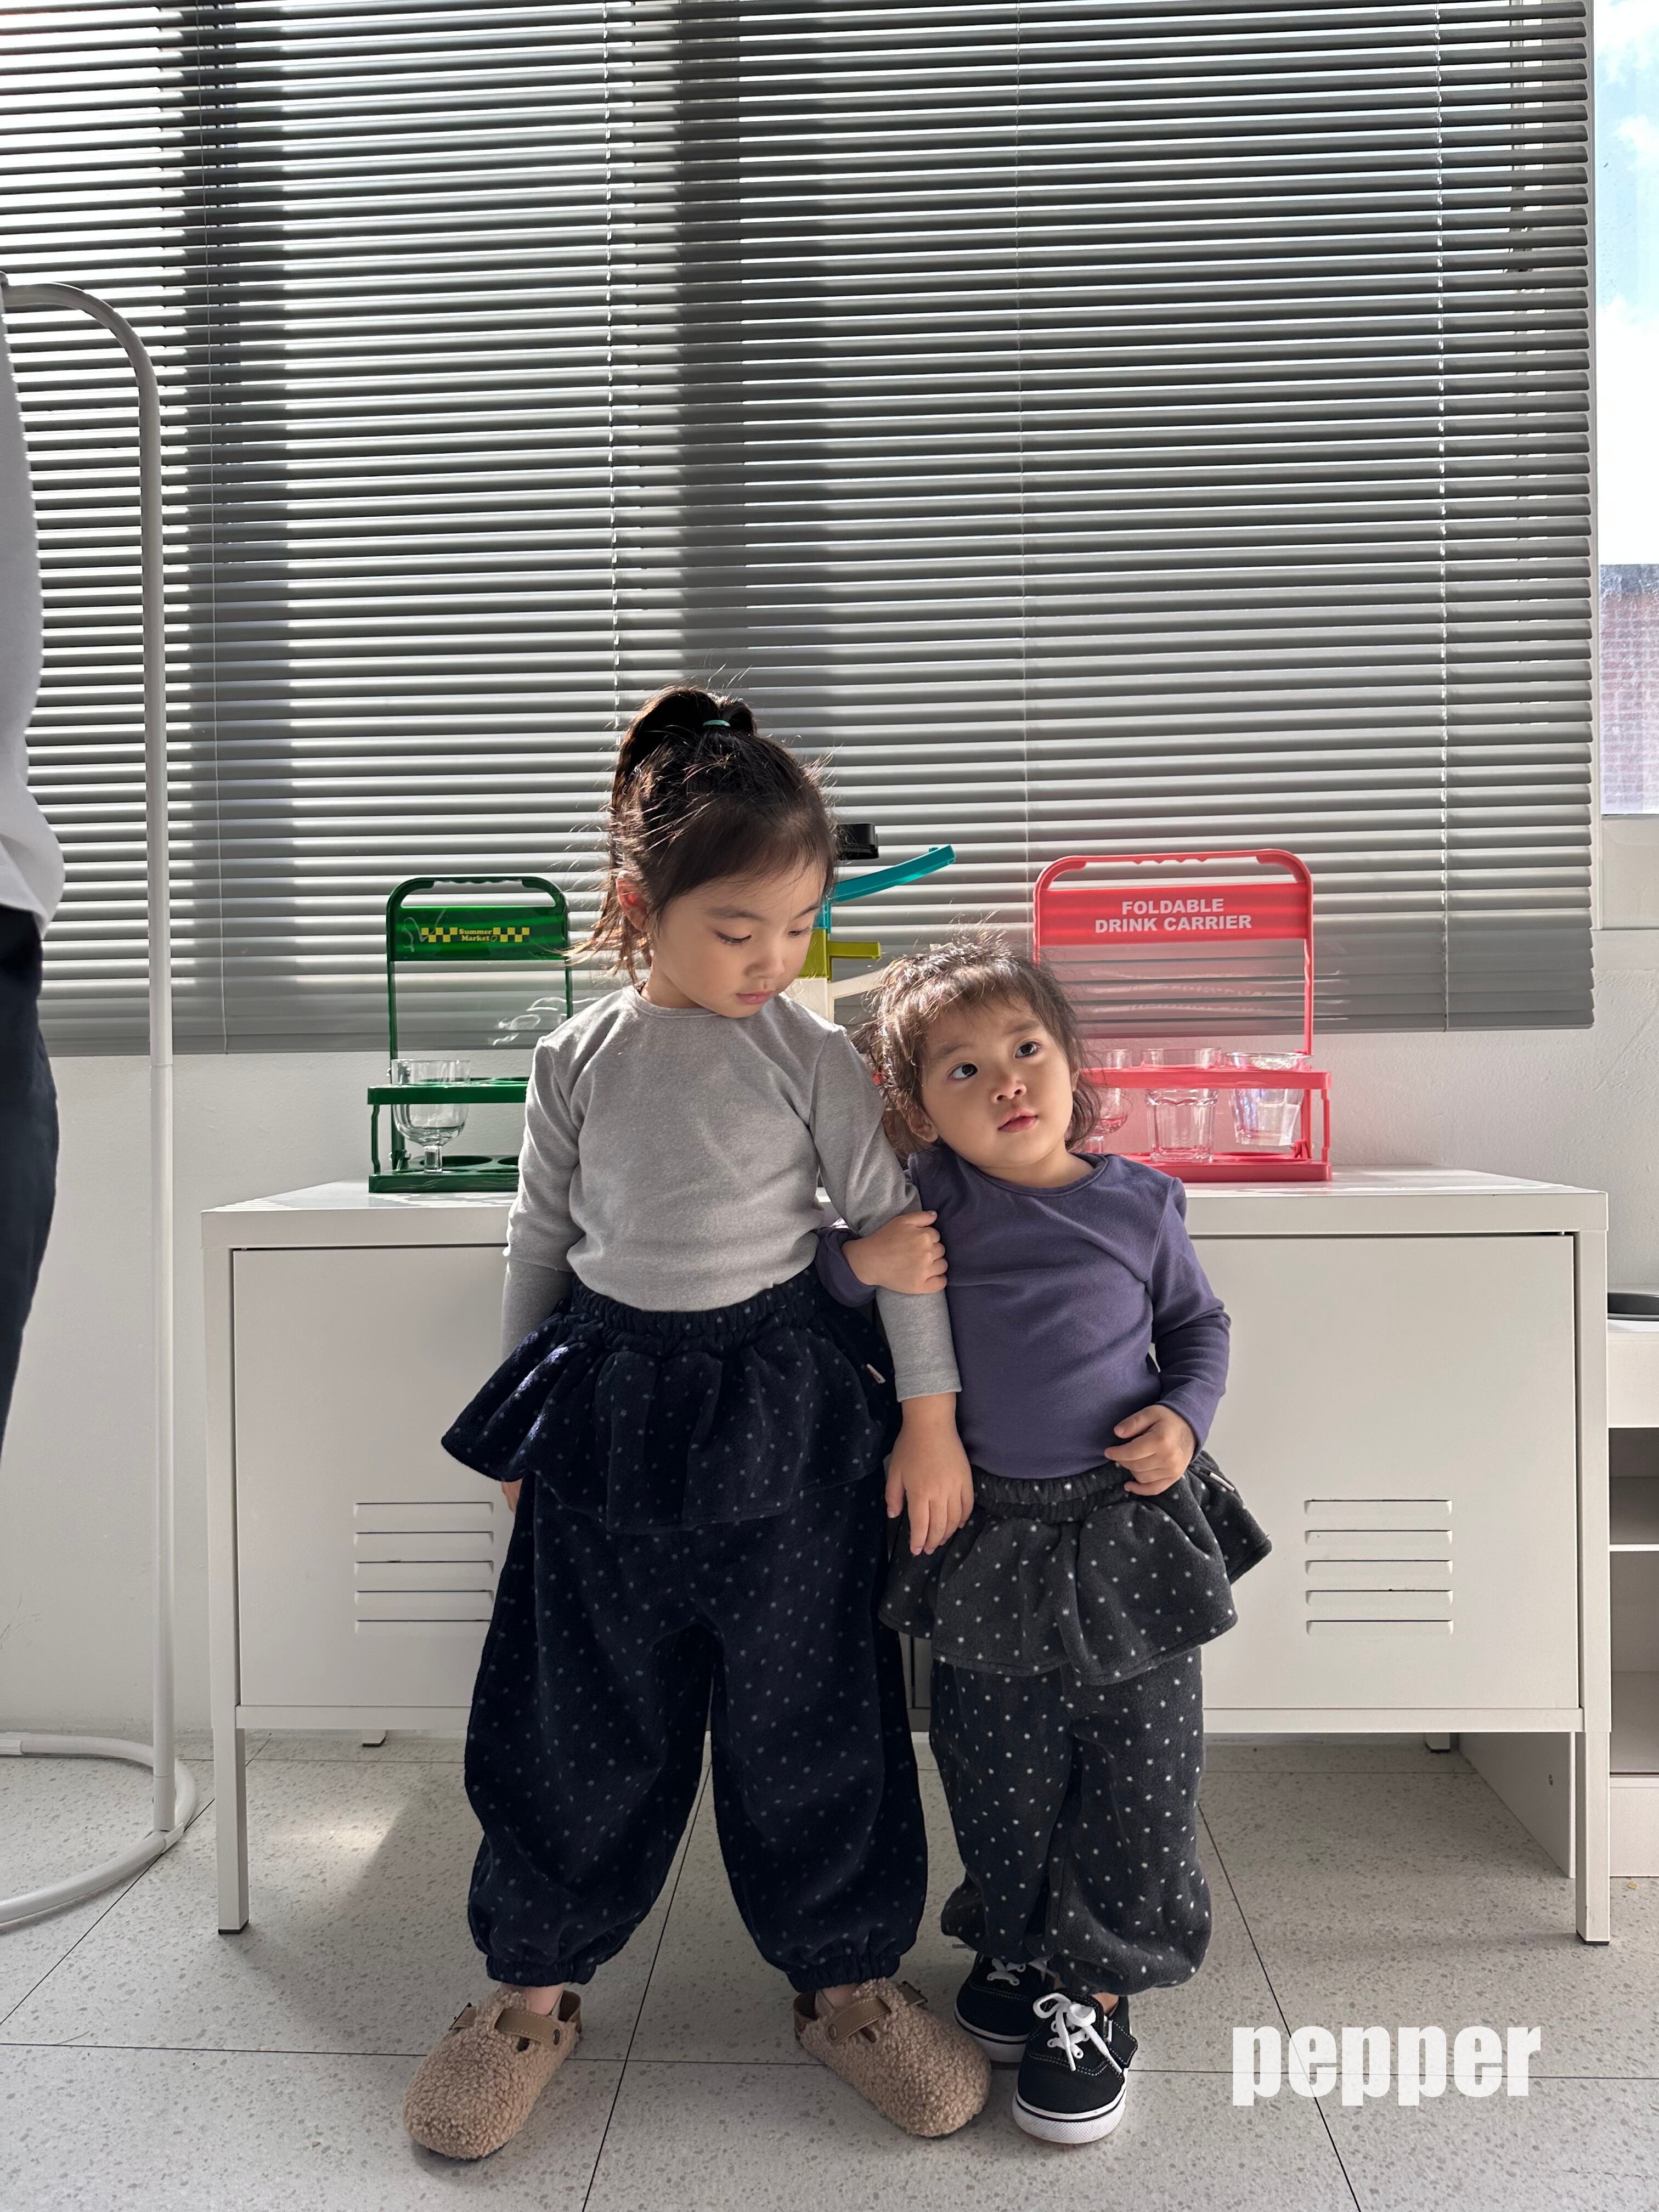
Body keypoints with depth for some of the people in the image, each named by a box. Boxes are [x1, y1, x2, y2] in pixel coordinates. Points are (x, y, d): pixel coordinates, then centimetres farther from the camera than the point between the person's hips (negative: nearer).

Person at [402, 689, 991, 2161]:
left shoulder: (807, 1051, -7)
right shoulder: (578, 1062, 0)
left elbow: (895, 1228, -4)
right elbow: (544, 1244, 9)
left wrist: (930, 1419, -4)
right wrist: (526, 1413, 14)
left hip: (789, 1406, -1)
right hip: (612, 1413, 2)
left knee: (808, 1709, 9)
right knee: (585, 1716, 11)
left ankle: (845, 1979, 32)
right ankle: (535, 1987, 33)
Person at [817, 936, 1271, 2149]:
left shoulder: (1139, 1200, -3)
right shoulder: (929, 1199, -5)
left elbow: (1201, 1324, 11)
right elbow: (820, 1264, 4)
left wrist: (1185, 1419, -5)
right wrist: (860, 1261, -18)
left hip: (1129, 1533, 0)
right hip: (986, 1541, 0)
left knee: (1137, 1777, 8)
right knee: (1001, 1775, 13)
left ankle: (1098, 1991, 28)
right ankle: (1016, 1944, 40)